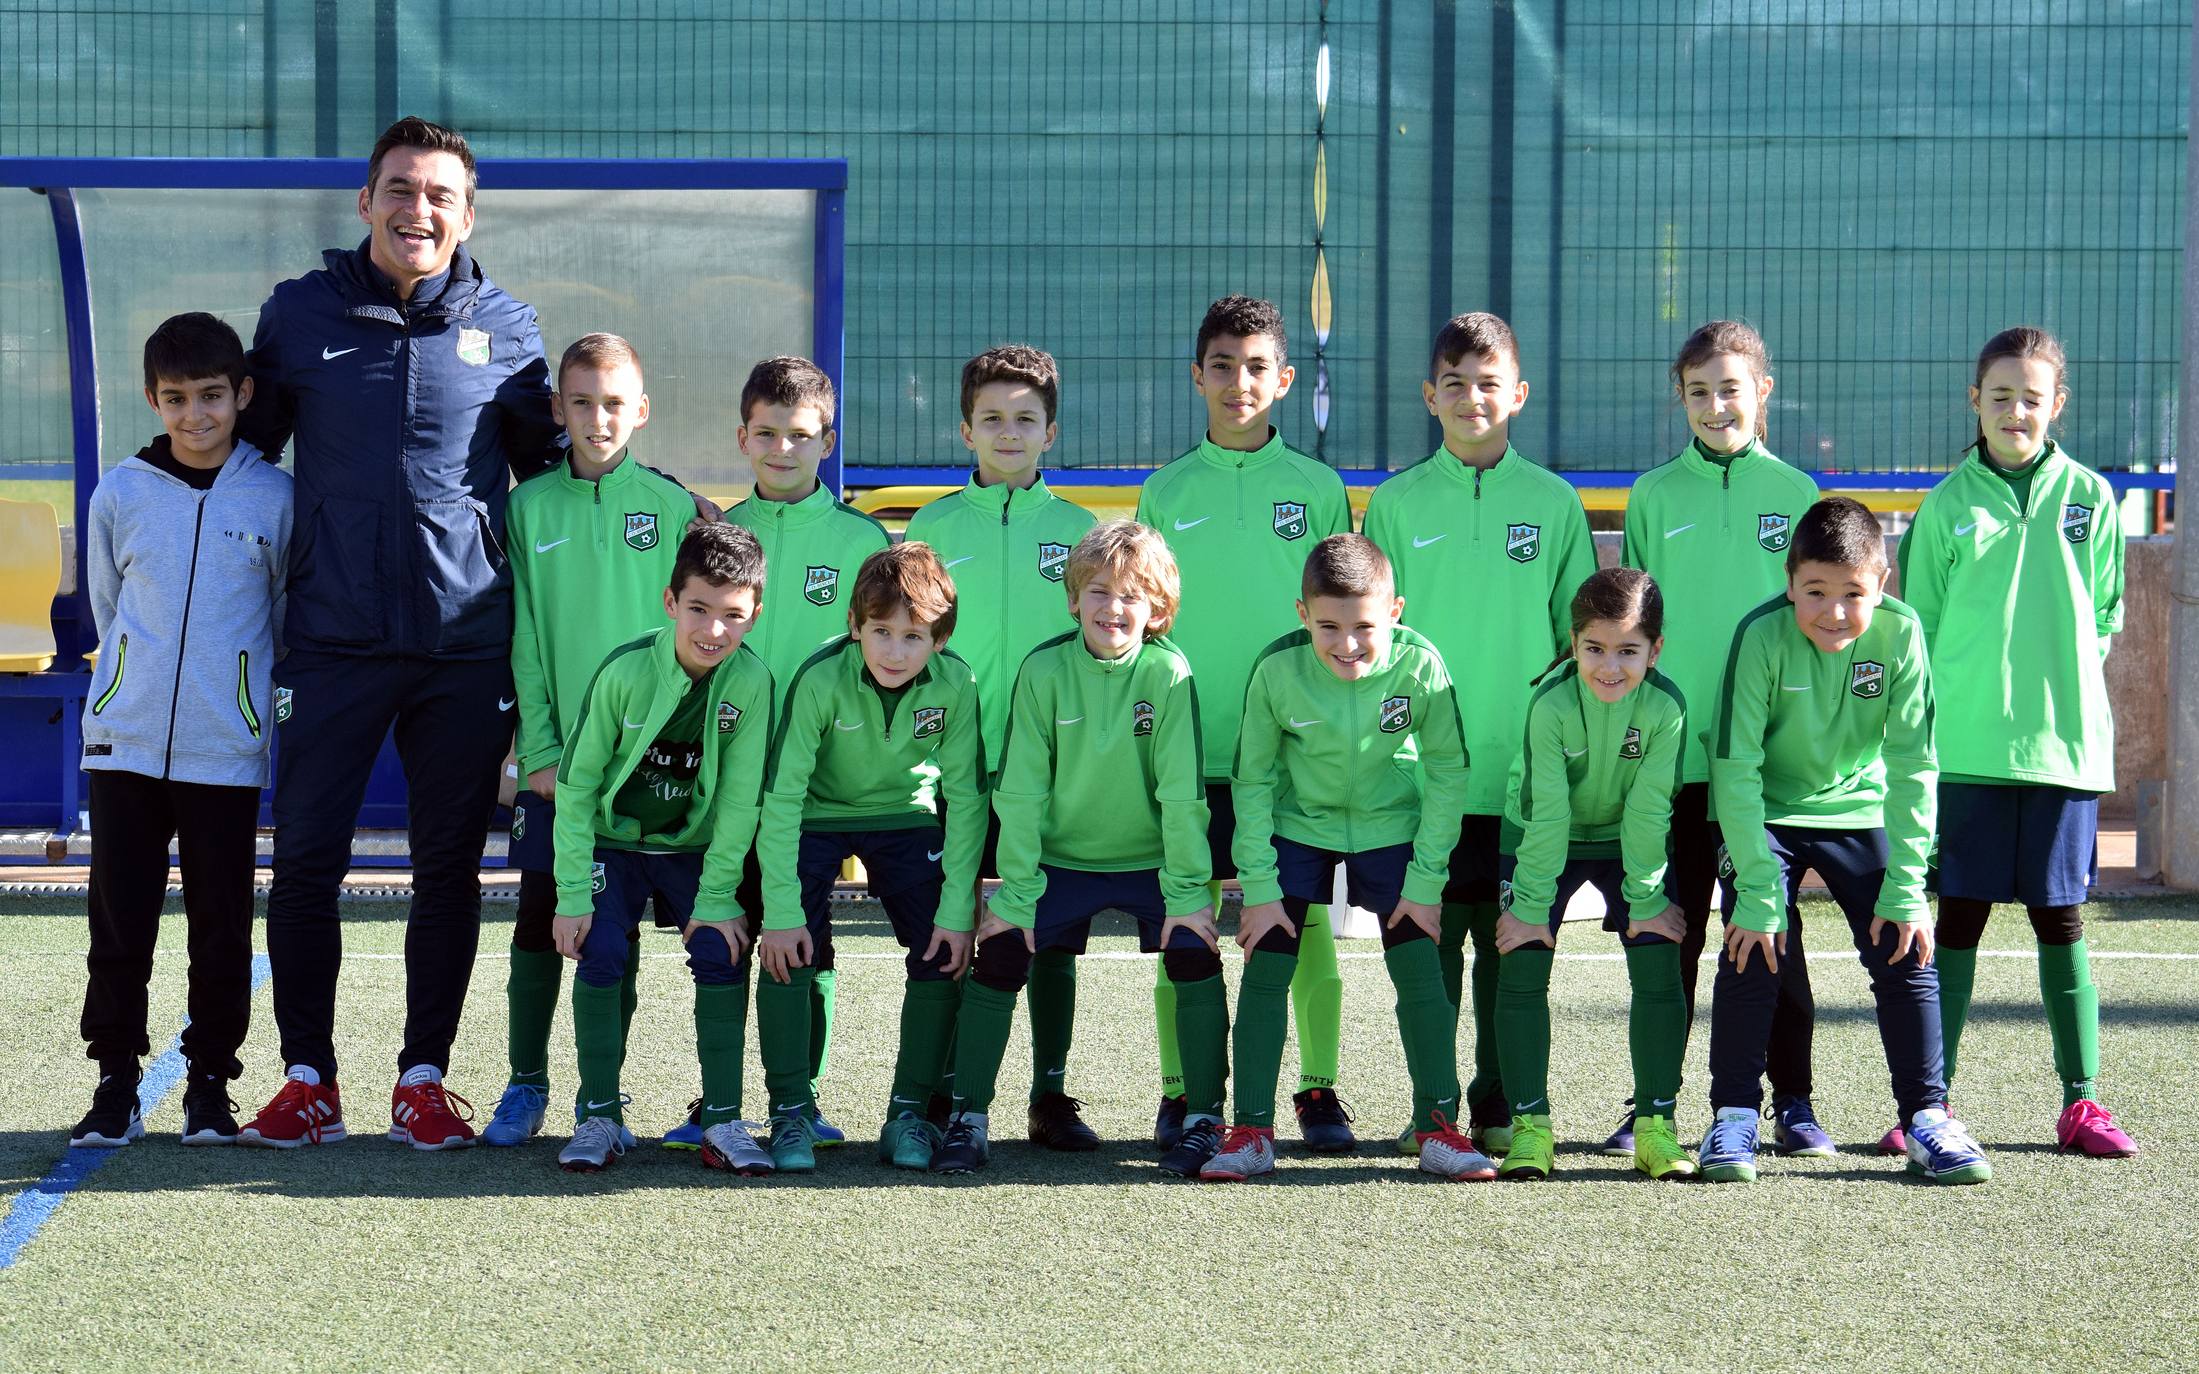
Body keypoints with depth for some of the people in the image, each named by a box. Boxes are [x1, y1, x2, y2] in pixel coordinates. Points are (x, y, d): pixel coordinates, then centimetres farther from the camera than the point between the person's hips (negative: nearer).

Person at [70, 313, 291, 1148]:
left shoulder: (277, 499, 0)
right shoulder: (120, 494, 3)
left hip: (226, 751, -1)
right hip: (124, 742, 1)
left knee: (222, 928, 3)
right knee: (119, 922, 3)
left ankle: (210, 1086, 14)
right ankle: (115, 1086, 12)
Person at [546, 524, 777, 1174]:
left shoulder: (751, 682, -19)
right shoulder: (625, 672, -24)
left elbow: (738, 800, -13)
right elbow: (576, 785, -15)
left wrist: (716, 899, -14)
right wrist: (573, 895, -17)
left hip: (695, 847, 2)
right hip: (612, 841, -1)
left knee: (721, 953, -15)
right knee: (602, 954, -18)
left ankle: (723, 1121, -5)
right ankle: (599, 1116, -4)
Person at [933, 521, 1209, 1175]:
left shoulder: (1168, 673, -14)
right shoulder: (1044, 671, -12)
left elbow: (1182, 792, -14)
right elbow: (1020, 792, -10)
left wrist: (1188, 894, -16)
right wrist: (1015, 896, -13)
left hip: (1150, 861, -1)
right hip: (1061, 861, 1)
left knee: (1195, 952, -18)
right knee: (999, 953, -12)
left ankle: (1203, 1116, -2)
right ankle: (969, 1118, 2)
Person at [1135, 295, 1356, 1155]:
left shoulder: (1317, 488, 6)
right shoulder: (1164, 494, 7)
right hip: (1190, 747, 1)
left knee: (1307, 922, 1)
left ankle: (1319, 1092, 11)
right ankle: (1180, 1093, 12)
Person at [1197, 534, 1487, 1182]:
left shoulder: (1419, 664, -25)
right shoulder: (1277, 669, -25)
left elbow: (1447, 772, -11)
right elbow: (1252, 779, -11)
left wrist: (1425, 880, -10)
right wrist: (1259, 886, -12)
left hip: (1391, 829, 0)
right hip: (1296, 829, 0)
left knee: (1422, 974, -5)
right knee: (1264, 970, -5)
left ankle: (1438, 1127, 9)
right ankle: (1251, 1132, 5)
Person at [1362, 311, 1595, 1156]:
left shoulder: (1554, 503, 6)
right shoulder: (1397, 504, 6)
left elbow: (1580, 641, 9)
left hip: (1524, 771, 0)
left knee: (1511, 941, 5)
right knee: (1429, 937, 2)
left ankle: (1499, 1105, 15)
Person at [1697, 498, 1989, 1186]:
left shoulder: (1899, 633, -20)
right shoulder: (1763, 636, -26)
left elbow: (1912, 767, -15)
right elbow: (1735, 768, -24)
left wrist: (1905, 889, -19)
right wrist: (1759, 892, -27)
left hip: (1860, 807, 2)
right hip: (1767, 812, -2)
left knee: (1905, 951, -7)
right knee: (1753, 948, -16)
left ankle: (1926, 1117, 3)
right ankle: (1733, 1115, -3)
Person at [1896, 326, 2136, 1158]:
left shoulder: (2088, 497, 6)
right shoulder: (1948, 506, 4)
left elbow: (2104, 616, 13)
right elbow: (1920, 627, 8)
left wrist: (2063, 686, 3)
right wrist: (1937, 713, 1)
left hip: (2064, 744, 1)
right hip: (1968, 746, -1)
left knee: (2060, 918, 6)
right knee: (1960, 917, 1)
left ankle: (2081, 1102, 12)